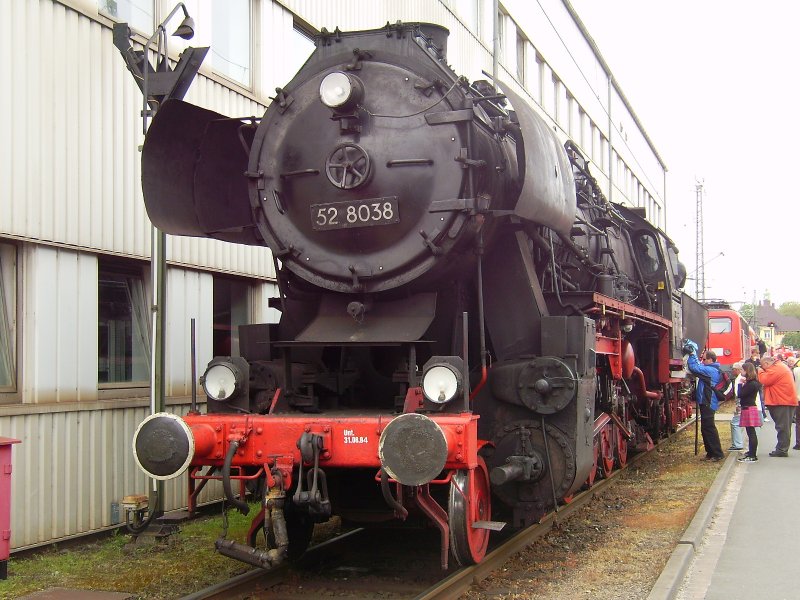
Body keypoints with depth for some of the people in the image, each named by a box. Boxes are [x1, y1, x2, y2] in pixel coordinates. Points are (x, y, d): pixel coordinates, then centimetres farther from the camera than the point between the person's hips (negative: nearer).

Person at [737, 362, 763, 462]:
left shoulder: (752, 384, -18)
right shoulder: (751, 383, 13)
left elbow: (740, 394, -19)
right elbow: (741, 395, 14)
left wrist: (740, 384, -8)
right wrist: (743, 384, 4)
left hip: (749, 409, -10)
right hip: (748, 409, 10)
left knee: (751, 432, -8)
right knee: (751, 432, 18)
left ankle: (752, 456, -8)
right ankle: (751, 452, 28)